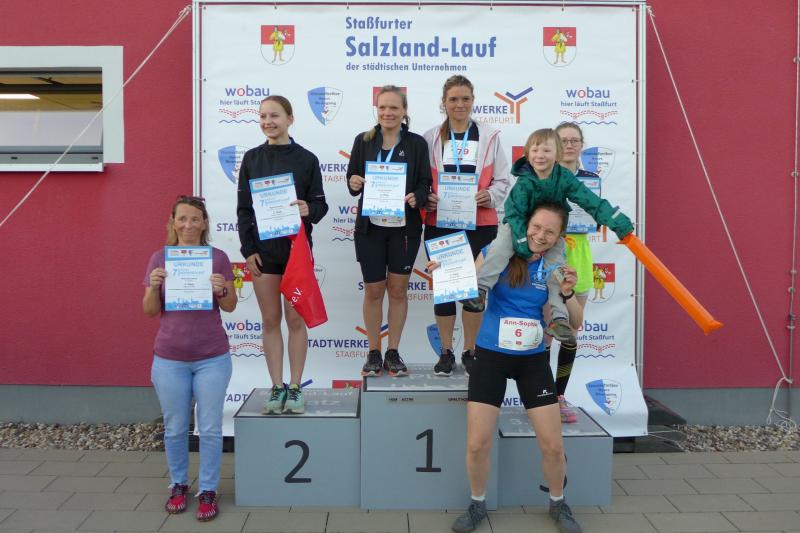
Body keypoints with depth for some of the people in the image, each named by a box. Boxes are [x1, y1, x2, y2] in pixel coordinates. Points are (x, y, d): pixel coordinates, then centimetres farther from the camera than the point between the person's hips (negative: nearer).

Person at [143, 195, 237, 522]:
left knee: (210, 428, 4)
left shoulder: (217, 257, -2)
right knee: (175, 428, 12)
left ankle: (207, 490, 19)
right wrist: (154, 286, -17)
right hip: (169, 359, 1)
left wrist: (221, 289, -19)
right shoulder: (159, 257, 1)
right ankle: (178, 484, 32)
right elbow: (149, 310, 2)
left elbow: (230, 306, 2)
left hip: (212, 358, -1)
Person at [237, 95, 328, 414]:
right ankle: (277, 387, 17)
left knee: (295, 319, 5)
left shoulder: (306, 159, -1)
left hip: (296, 248, -2)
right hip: (263, 249, 2)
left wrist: (308, 210, -22)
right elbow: (243, 208, 4)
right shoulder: (252, 158, 4)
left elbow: (320, 203, 2)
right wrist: (248, 250, -4)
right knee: (270, 321, 7)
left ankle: (295, 388, 16)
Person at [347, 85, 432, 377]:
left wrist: (416, 198, -20)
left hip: (404, 226, 0)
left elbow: (425, 183, 1)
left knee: (398, 289, 8)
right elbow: (353, 182, 6)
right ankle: (373, 353, 21)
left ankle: (393, 352, 21)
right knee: (373, 290, 7)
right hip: (370, 226, 1)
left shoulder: (416, 143, 1)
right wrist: (353, 184, -17)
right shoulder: (363, 140, 4)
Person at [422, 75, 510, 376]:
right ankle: (446, 353, 17)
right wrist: (427, 199, -14)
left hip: (480, 225, 0)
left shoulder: (490, 137, 5)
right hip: (439, 224, 0)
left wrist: (489, 196, -14)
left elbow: (502, 181, 4)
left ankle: (470, 351, 19)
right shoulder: (430, 138, 6)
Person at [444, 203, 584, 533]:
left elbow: (575, 324, 0)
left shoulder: (554, 267, -3)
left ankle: (558, 504, 34)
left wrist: (567, 294, -20)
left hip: (533, 360, 2)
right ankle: (478, 505, 27)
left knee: (553, 446, 4)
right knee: (477, 444, -2)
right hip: (491, 356, -1)